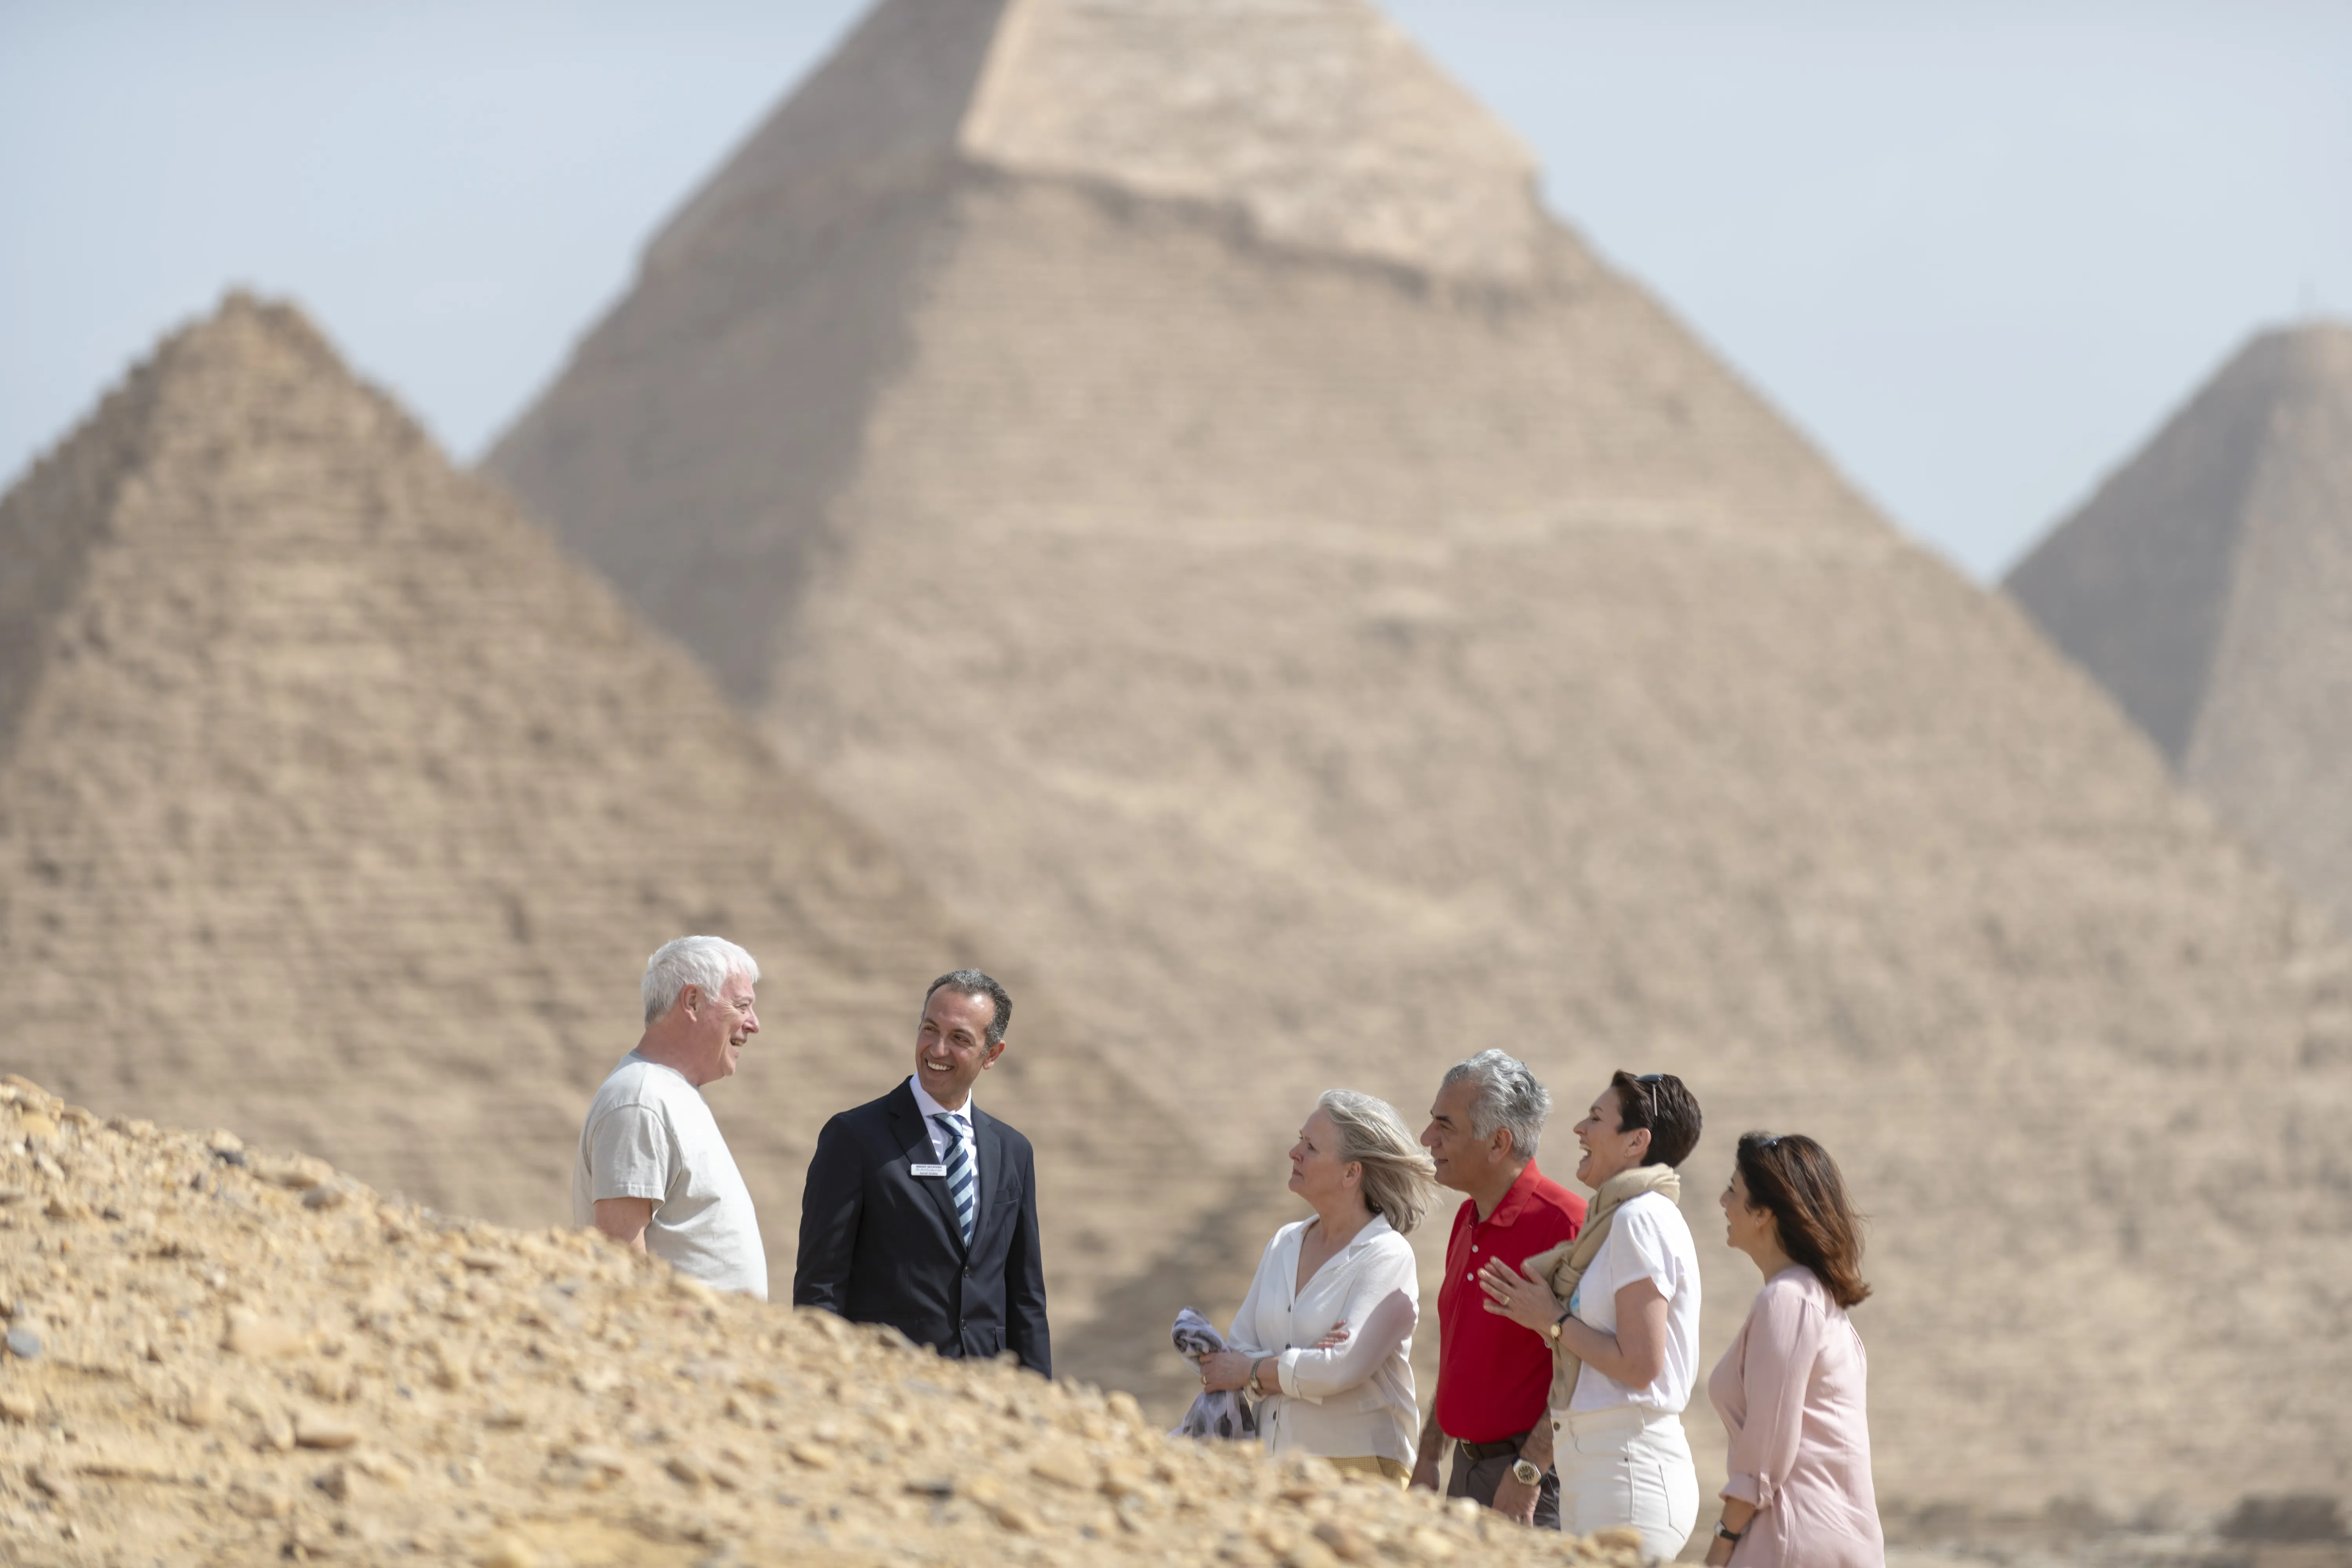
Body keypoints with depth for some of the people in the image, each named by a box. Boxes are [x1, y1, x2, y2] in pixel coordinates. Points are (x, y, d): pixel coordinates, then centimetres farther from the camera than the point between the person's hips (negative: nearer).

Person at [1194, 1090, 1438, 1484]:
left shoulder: (1387, 1257, -7)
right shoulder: (1285, 1245, 14)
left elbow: (1343, 1368, -17)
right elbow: (1236, 1353, 9)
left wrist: (1250, 1371, -4)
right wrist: (1302, 1364, -12)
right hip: (1274, 1464, 6)